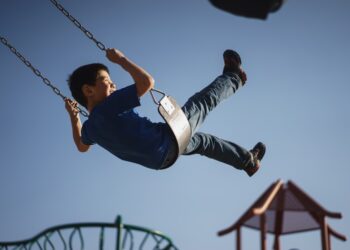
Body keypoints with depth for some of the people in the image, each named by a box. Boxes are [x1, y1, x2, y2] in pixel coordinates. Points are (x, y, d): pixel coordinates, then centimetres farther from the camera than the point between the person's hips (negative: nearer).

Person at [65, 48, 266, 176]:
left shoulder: (90, 127, -1)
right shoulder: (110, 106, -28)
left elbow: (82, 146, 22)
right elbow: (147, 81, -31)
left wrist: (74, 117, 21)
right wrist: (120, 59, -20)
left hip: (161, 158, 9)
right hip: (168, 139, -9)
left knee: (200, 140, 31)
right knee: (204, 101, 11)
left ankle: (248, 160, 47)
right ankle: (234, 77, 40)